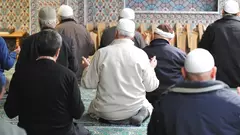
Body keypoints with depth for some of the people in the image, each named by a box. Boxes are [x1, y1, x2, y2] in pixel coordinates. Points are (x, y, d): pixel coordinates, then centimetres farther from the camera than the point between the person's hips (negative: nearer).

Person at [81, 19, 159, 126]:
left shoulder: (101, 53, -12)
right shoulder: (141, 54, -11)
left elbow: (88, 84, -6)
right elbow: (150, 86, -5)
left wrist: (87, 68, 14)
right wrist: (151, 68, 13)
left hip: (106, 111, 0)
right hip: (134, 109, 0)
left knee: (92, 107, 34)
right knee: (147, 106, 33)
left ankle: (107, 118, 2)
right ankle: (138, 116, -1)